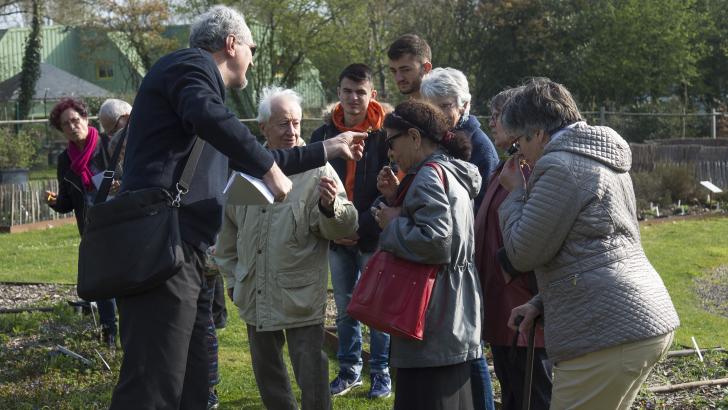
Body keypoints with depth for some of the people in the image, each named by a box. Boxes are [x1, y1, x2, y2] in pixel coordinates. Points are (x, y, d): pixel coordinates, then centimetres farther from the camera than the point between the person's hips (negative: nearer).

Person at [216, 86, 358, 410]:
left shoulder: (318, 170, -10)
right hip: (255, 298, 5)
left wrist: (331, 205, -38)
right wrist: (233, 278, 17)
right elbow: (229, 229, 16)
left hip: (301, 299, -5)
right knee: (269, 382, 19)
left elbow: (345, 228, -17)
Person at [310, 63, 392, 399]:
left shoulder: (384, 135, -8)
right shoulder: (324, 135, 4)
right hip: (337, 238, 4)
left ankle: (381, 371, 15)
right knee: (345, 308, 13)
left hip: (374, 237, -4)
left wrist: (363, 226, -15)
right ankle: (349, 370, 24)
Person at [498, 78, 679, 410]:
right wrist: (541, 303, 21)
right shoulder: (603, 162, 21)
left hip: (609, 335, -10)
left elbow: (524, 254, -10)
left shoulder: (561, 167, -10)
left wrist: (515, 193, 4)